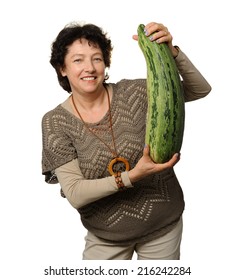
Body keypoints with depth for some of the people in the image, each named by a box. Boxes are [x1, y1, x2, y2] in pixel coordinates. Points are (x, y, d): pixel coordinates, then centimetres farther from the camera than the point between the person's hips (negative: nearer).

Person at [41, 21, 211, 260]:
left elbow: (200, 89, -9)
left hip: (163, 225, 1)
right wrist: (131, 177, -30)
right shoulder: (55, 122, -11)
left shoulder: (130, 93, -10)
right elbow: (74, 194, -17)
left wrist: (170, 52, -26)